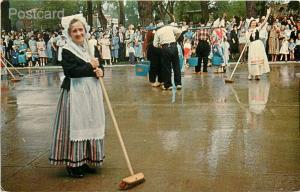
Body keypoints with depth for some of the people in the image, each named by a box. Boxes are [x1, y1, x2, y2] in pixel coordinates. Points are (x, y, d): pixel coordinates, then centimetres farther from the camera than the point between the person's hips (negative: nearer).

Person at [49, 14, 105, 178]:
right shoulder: (67, 51, -8)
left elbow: (99, 66, 15)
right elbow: (70, 71, -20)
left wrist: (100, 71, -7)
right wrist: (90, 66, -15)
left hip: (91, 93, 7)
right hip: (75, 94, -7)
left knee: (90, 125, 11)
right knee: (75, 126, -3)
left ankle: (84, 161, 23)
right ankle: (72, 163, 8)